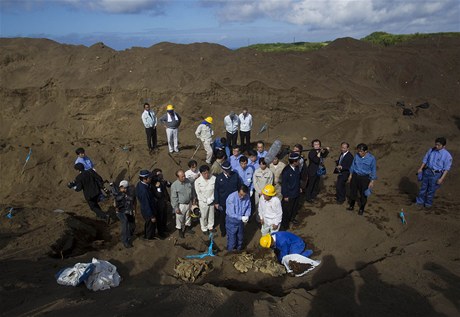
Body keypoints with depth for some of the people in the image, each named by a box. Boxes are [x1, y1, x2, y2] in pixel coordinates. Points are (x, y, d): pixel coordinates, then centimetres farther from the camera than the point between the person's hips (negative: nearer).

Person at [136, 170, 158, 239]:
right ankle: (150, 237, 43)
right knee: (151, 223, 19)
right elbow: (146, 205, -31)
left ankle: (146, 235, 53)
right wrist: (152, 216, -21)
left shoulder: (139, 184, -12)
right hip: (148, 211, -8)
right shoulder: (144, 191, -38)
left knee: (147, 223, 30)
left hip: (144, 210, 8)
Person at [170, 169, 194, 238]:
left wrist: (193, 201, 12)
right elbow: (174, 198, -16)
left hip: (189, 203, 4)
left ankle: (187, 227, 48)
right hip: (181, 205, -4)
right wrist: (176, 208, -13)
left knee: (188, 216, 24)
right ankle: (180, 231, 38)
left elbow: (192, 191, 6)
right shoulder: (174, 185, -23)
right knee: (180, 218, 15)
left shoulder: (188, 181, -10)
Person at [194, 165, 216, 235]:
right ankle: (204, 228, 40)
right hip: (203, 202, -2)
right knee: (203, 216, 16)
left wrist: (211, 199, -15)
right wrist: (206, 201, -15)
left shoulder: (214, 178, -19)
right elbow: (198, 193, -14)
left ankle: (210, 226, 46)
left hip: (212, 201, 2)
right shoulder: (197, 181, -21)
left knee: (211, 214, 22)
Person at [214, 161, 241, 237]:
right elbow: (216, 190, -5)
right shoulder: (219, 177, -11)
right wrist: (216, 202, -4)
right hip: (223, 202, 0)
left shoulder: (235, 175, -9)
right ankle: (223, 231, 40)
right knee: (222, 217, 17)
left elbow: (239, 187, 1)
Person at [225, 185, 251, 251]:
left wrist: (247, 216, -18)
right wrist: (241, 218, -30)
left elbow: (248, 207, 0)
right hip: (232, 221, -5)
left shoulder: (247, 197, -14)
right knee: (231, 239, 8)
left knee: (240, 237, 23)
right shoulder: (231, 198, -28)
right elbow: (231, 214, -26)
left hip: (241, 220, 5)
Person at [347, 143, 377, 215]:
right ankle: (351, 206, 35)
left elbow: (373, 170, -8)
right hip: (355, 176, 3)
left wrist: (372, 181, -8)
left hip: (365, 178, -3)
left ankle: (361, 209, 29)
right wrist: (350, 175, 13)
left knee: (363, 194, 9)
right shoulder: (357, 155, -6)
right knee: (353, 192, 15)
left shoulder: (371, 158, -15)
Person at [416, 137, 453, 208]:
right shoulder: (431, 150, 0)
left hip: (436, 174, -4)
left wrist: (441, 179, -14)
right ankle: (420, 201, 30)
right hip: (427, 171, 4)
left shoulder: (447, 155, -12)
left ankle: (428, 203, 29)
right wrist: (421, 168, 1)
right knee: (423, 187, 15)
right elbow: (425, 159, 10)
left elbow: (446, 169, -11)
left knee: (431, 190, 8)